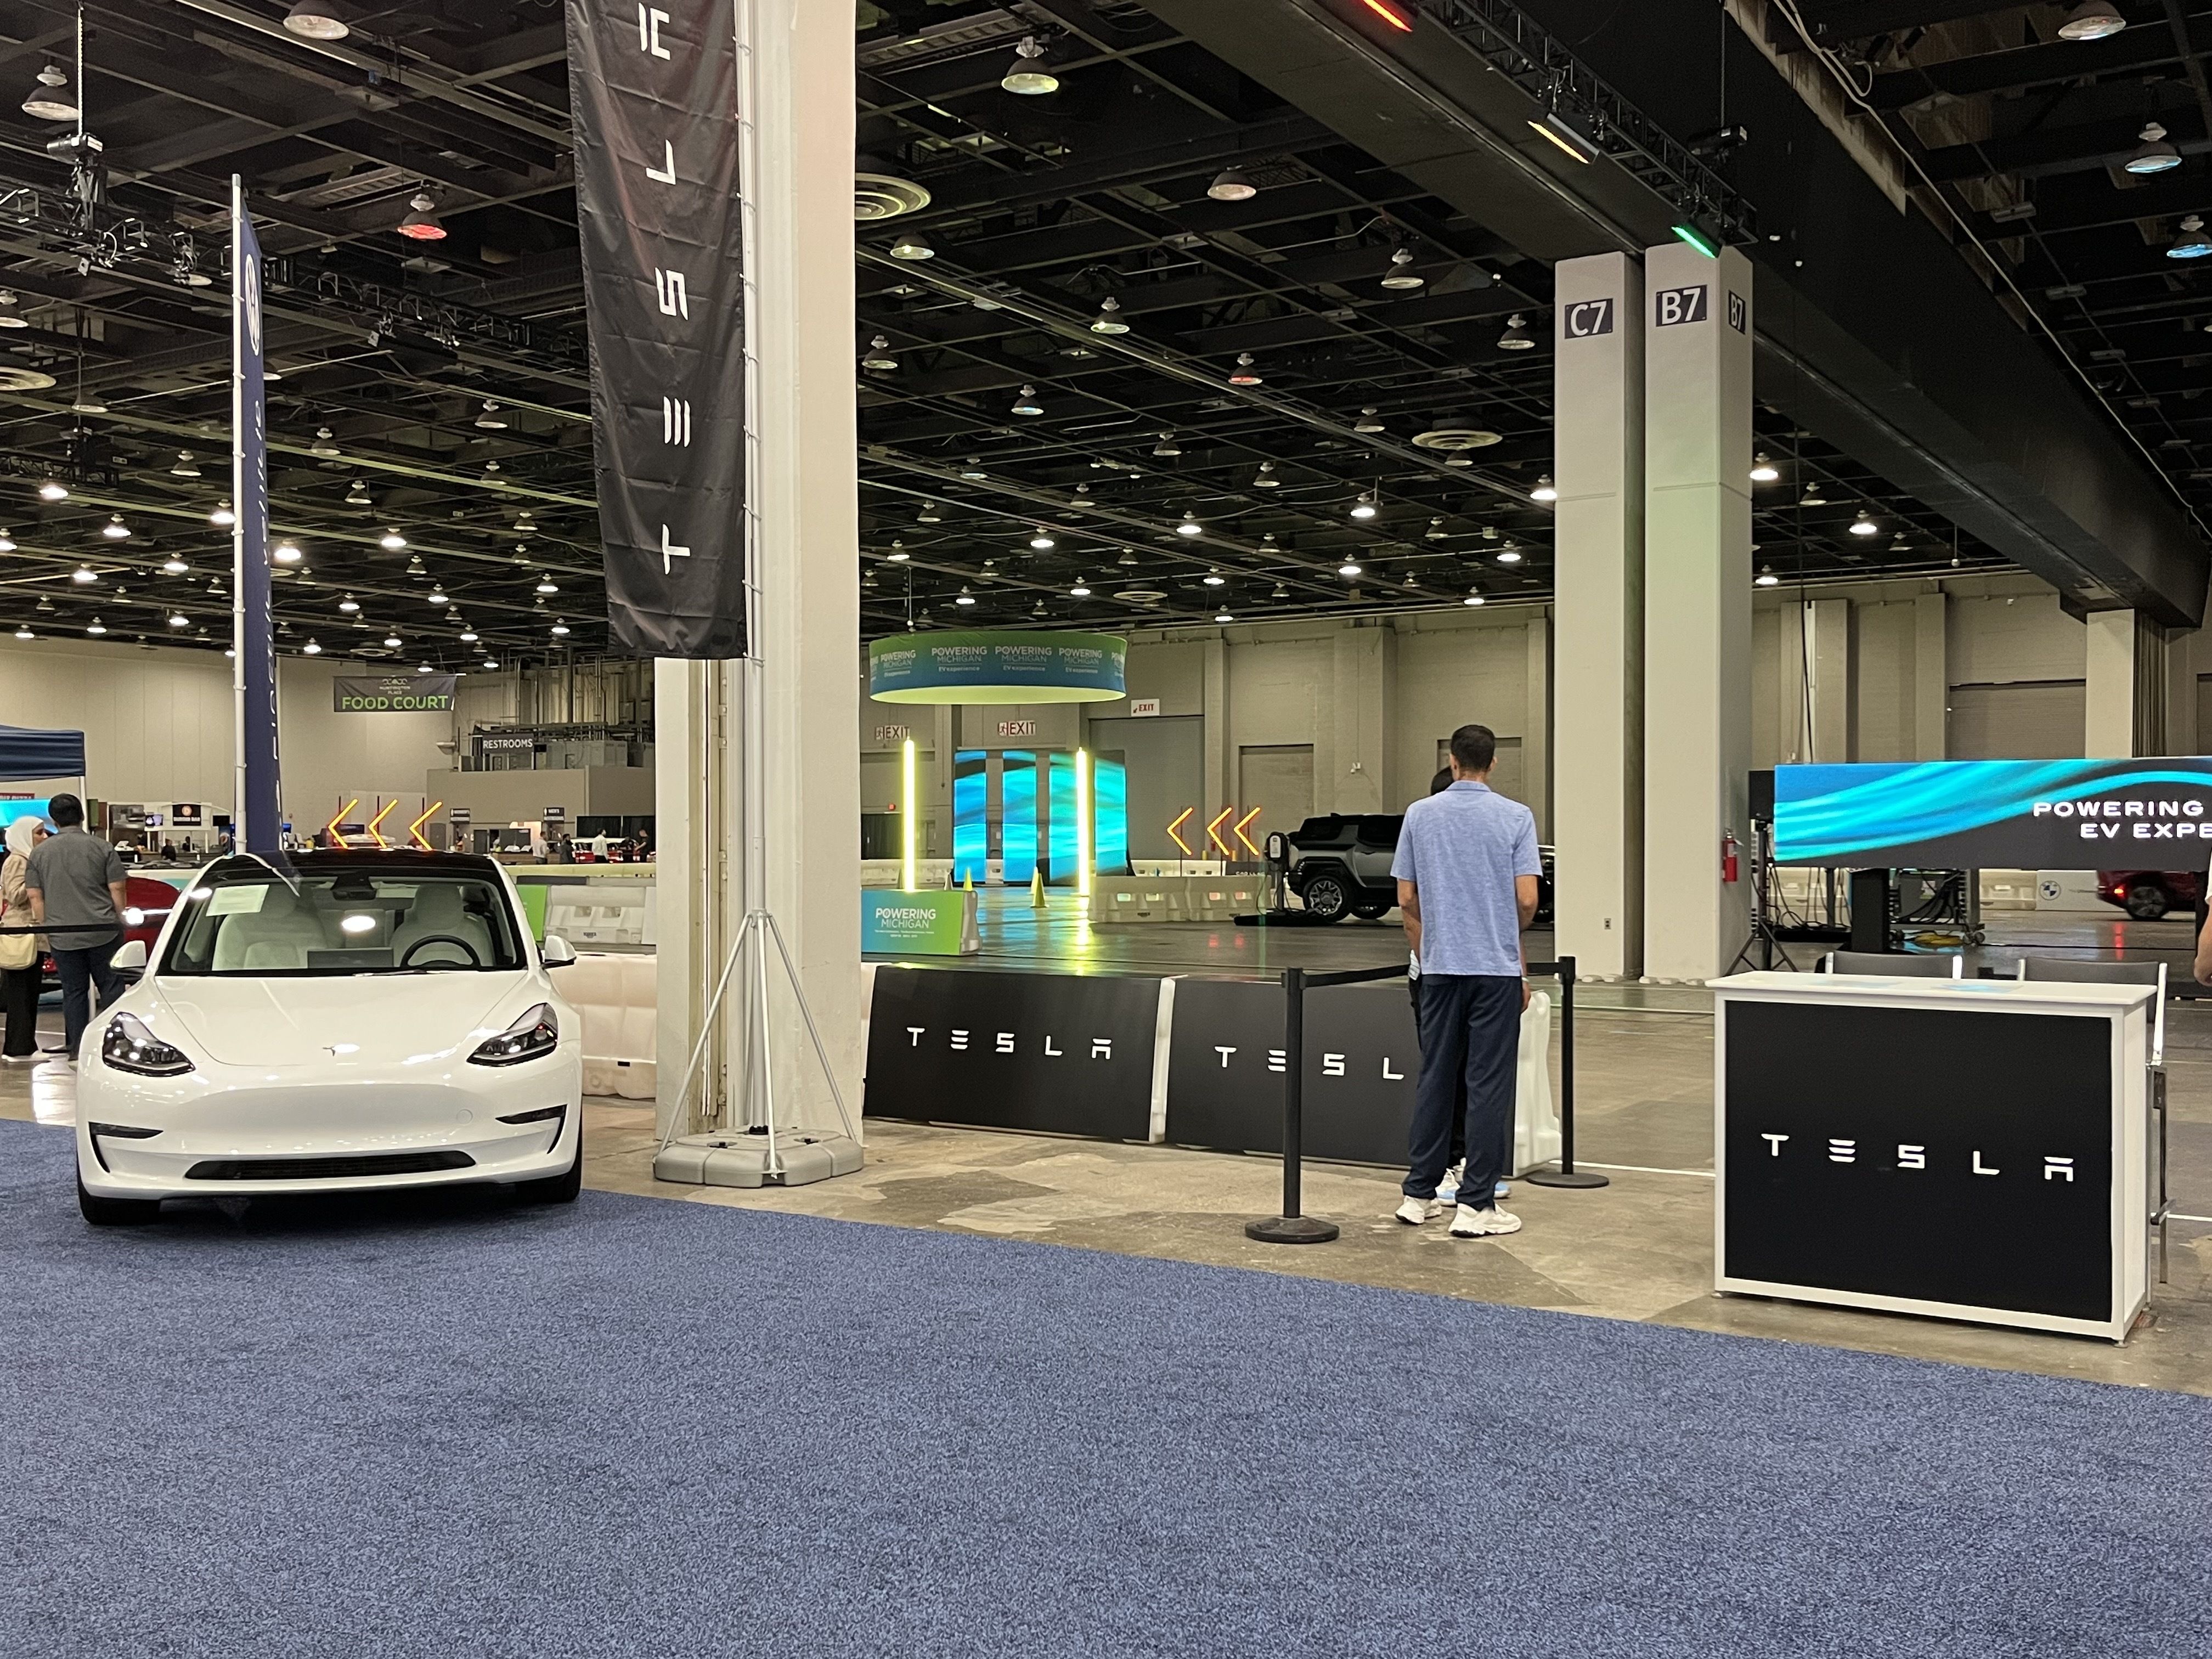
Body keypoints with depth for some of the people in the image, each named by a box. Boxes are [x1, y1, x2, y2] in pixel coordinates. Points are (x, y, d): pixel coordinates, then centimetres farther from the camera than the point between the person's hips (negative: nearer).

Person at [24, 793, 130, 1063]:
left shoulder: (39, 853, 5)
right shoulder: (101, 848, -3)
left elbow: (35, 896, 5)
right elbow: (117, 890, -4)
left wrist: (47, 928, 12)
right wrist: (119, 921, 8)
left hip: (63, 936, 2)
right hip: (102, 931, -2)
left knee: (74, 992, 9)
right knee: (111, 987, 6)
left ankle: (76, 1051, 9)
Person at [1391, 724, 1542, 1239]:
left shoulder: (1420, 815, 2)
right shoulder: (1516, 817, -6)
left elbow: (1407, 899, 4)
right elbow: (1527, 900, -9)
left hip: (1441, 967, 3)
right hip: (1497, 967, -3)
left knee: (1435, 1080, 11)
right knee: (1489, 1085, 0)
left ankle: (1419, 1195, 15)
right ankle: (1476, 1205, -1)